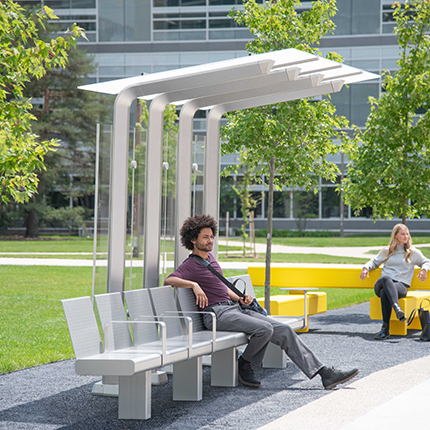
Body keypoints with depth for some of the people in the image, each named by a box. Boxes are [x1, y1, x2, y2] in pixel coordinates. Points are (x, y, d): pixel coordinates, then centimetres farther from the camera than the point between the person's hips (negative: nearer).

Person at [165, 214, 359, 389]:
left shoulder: (209, 258, 24)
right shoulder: (190, 265, -2)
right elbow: (168, 280, -19)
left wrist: (240, 298, 12)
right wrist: (193, 284, -30)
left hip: (234, 308, 9)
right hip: (217, 314, -9)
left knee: (284, 330, -5)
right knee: (264, 329, -29)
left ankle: (325, 374, -9)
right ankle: (245, 364, -2)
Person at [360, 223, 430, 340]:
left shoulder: (413, 252, 16)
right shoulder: (386, 251, 21)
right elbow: (375, 261, 34)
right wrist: (366, 268, 13)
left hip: (401, 286, -2)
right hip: (381, 284, 2)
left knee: (384, 293, -39)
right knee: (386, 278, -40)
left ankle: (385, 329, -46)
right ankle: (397, 309, -58)